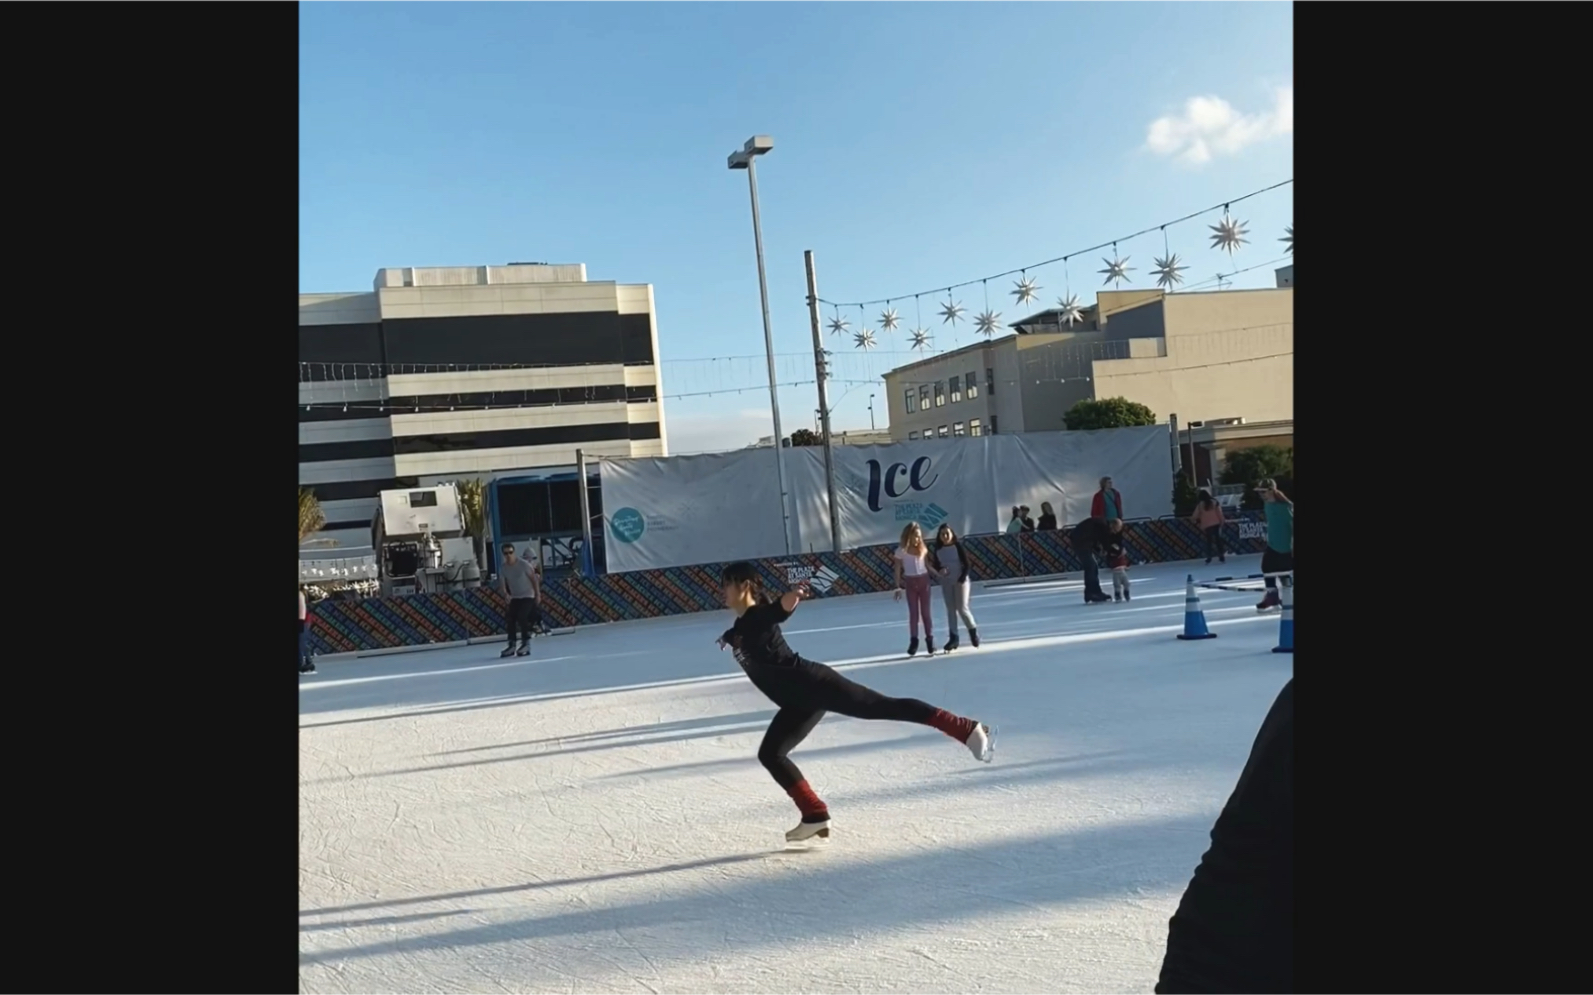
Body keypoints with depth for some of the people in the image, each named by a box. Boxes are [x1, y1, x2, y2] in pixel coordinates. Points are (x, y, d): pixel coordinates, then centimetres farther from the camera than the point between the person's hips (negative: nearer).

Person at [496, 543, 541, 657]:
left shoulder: (523, 564, -14)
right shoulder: (502, 568, -2)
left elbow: (533, 578, -6)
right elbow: (502, 585, -1)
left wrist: (537, 594, -7)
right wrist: (505, 594, -22)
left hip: (528, 596, -5)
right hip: (514, 597, 5)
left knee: (522, 617, -21)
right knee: (510, 618, -6)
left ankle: (526, 644, -14)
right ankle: (512, 645, 4)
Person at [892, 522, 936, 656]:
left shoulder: (923, 548, 1)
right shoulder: (901, 551, -6)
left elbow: (927, 565, 8)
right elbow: (898, 570, -3)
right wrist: (898, 587, -4)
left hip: (923, 580, 1)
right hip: (910, 582, -1)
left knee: (926, 611, 5)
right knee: (913, 612, 2)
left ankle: (930, 640, 9)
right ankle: (913, 641, 8)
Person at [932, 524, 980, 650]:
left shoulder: (958, 546, -8)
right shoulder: (938, 550, 2)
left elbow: (966, 564, -9)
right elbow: (936, 565, 9)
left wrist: (962, 579, -17)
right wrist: (940, 570, -13)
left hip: (960, 581, -4)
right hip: (946, 582, 4)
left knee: (962, 608, -8)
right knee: (950, 610, 5)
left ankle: (973, 630, 15)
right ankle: (953, 637, 8)